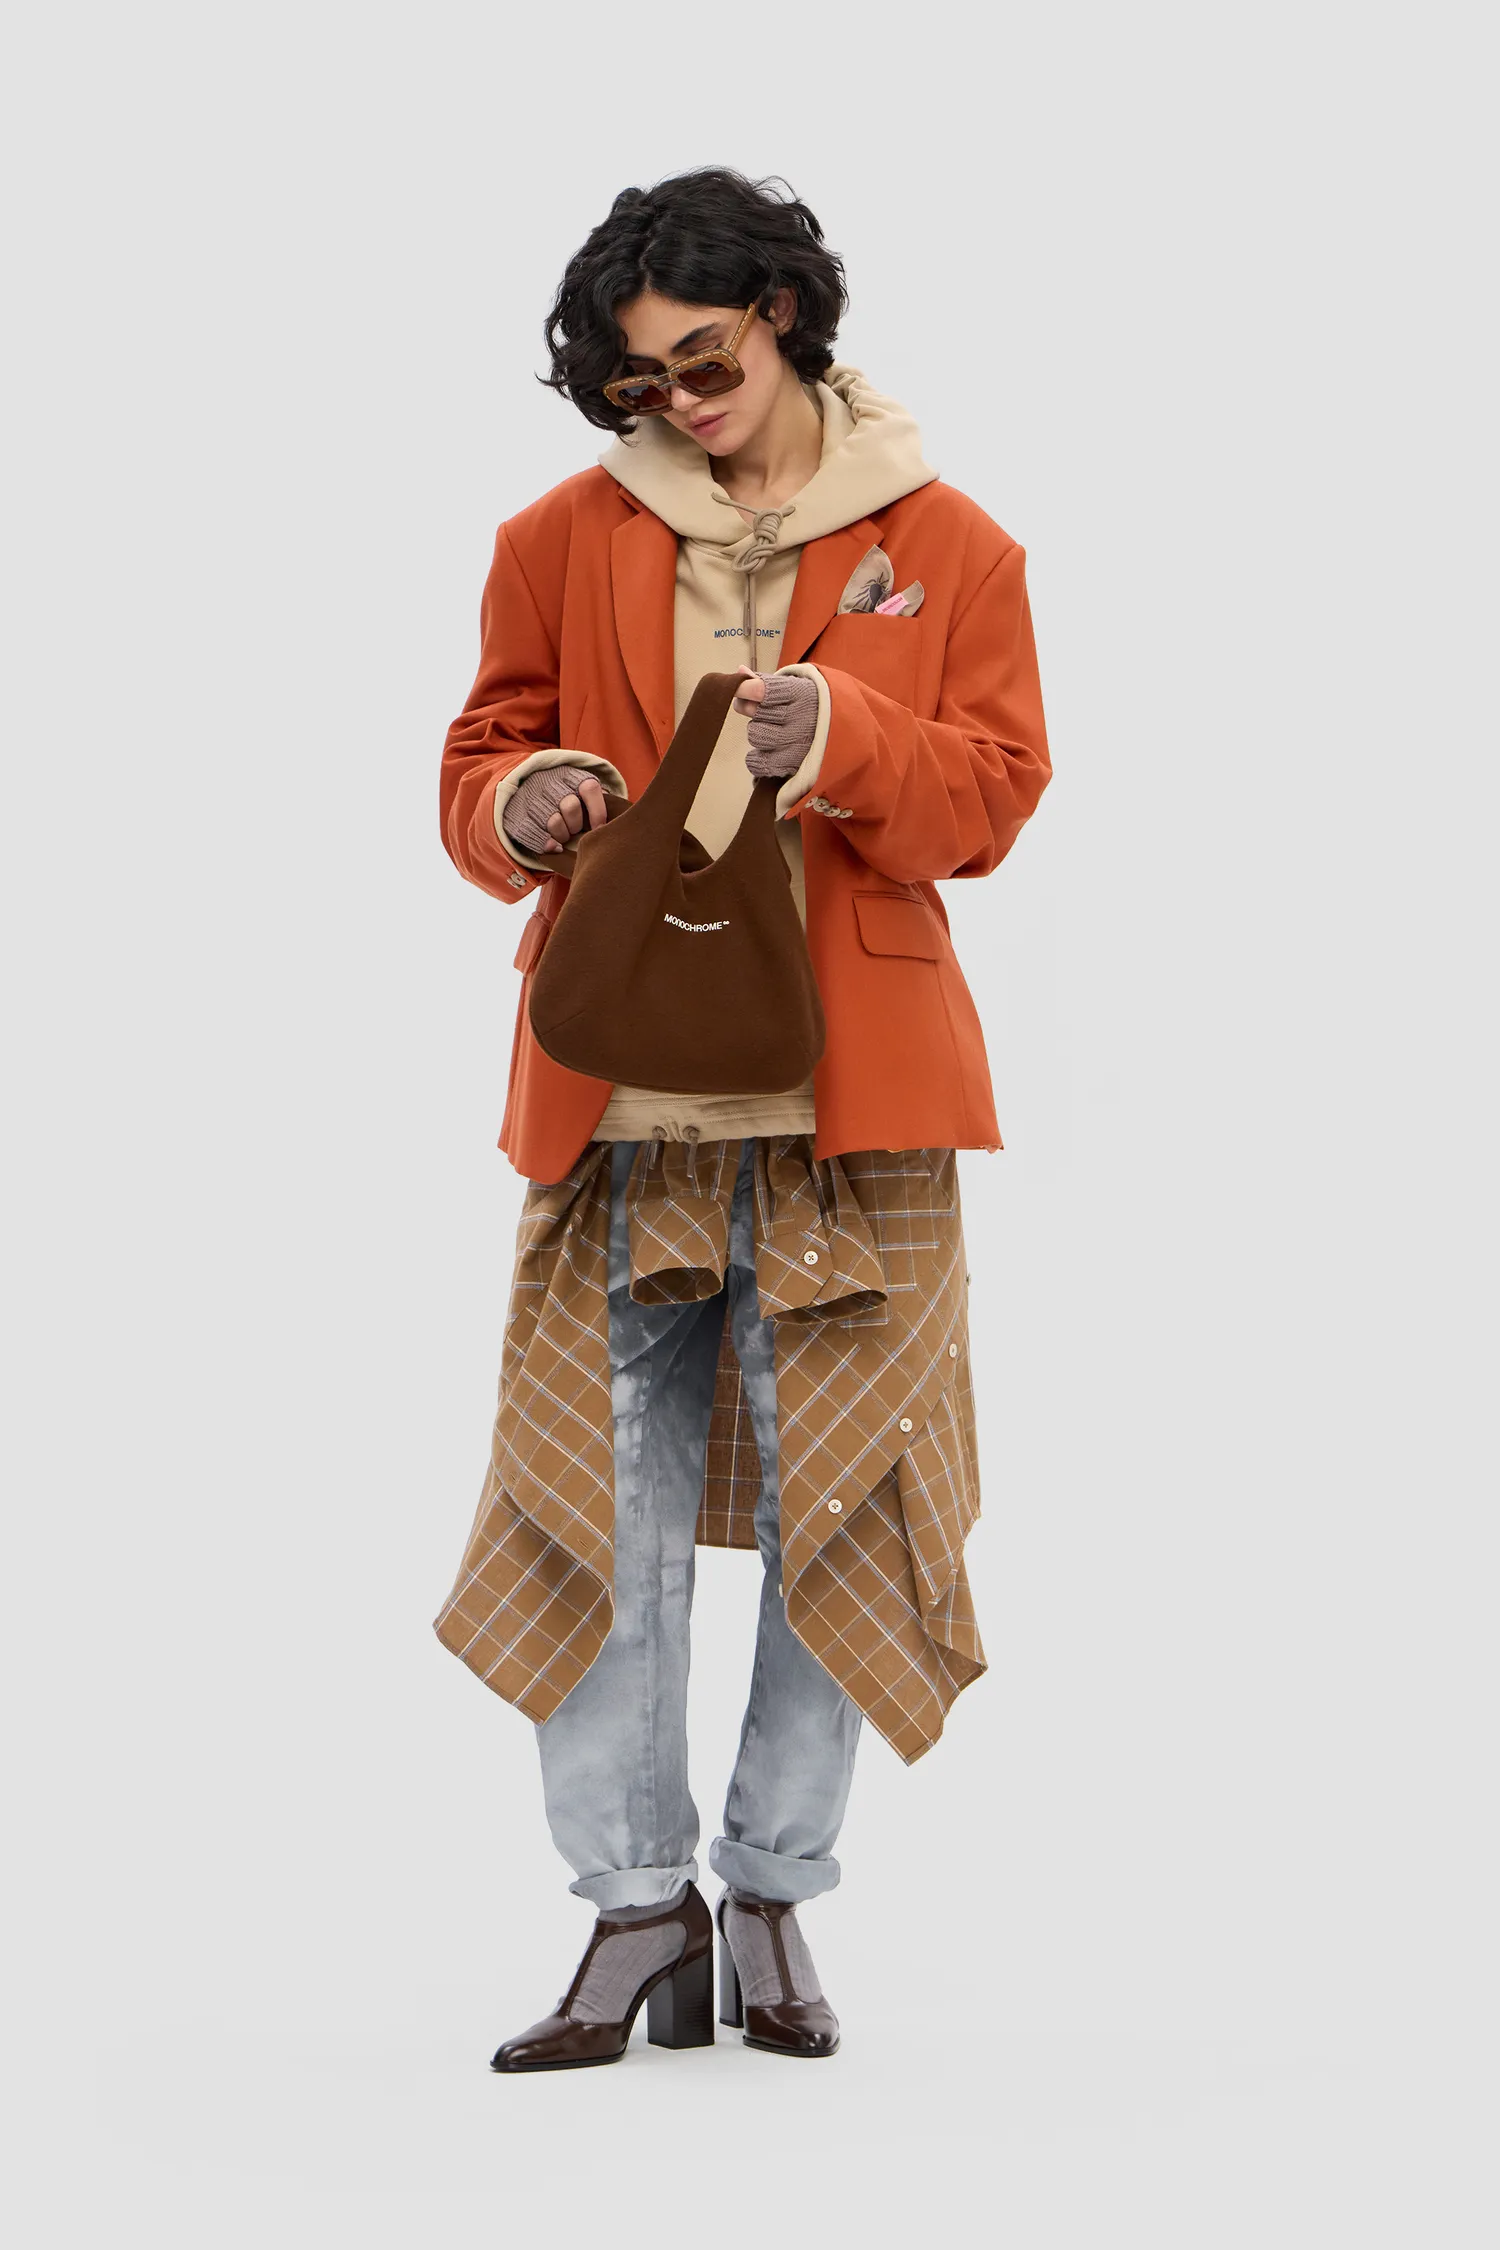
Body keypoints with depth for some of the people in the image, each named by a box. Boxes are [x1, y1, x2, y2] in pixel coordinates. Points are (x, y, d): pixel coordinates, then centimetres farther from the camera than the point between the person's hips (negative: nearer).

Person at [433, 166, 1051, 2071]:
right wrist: (520, 808, -12)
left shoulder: (948, 546, 6)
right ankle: (638, 1909, 7)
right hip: (619, 1091, 1)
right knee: (599, 1495, -2)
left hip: (848, 1091, -1)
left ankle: (774, 1901, 16)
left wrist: (843, 742, -18)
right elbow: (479, 763, 12)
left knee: (836, 1499, 3)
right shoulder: (563, 539, 9)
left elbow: (995, 790, 1)